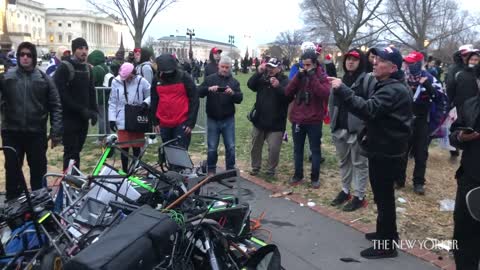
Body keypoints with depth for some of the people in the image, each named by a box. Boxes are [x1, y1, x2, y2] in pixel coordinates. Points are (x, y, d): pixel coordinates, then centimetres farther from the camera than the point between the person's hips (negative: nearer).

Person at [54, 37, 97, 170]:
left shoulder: (87, 68, 13)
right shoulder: (64, 67, -9)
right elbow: (61, 94, -17)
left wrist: (94, 111, 3)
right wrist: (81, 109, -19)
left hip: (83, 117, 6)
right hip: (69, 117, -6)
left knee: (77, 150, 12)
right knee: (71, 152, -6)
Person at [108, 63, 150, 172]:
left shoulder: (141, 81, -6)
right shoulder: (116, 82, -3)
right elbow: (112, 102, 2)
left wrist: (146, 103, -17)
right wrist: (112, 118, -3)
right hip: (122, 121, 0)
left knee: (136, 147, 8)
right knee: (124, 148, 5)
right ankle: (125, 171, 18)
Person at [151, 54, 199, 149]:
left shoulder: (184, 78, -6)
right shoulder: (156, 80, 5)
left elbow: (194, 100, -6)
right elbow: (154, 102, 13)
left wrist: (191, 122, -10)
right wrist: (155, 121, 9)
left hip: (182, 124, -4)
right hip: (164, 124, 4)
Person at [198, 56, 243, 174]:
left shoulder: (234, 82, 6)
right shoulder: (210, 79, 2)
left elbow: (240, 98, -4)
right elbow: (199, 92, -6)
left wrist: (233, 93, -25)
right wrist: (208, 89, -25)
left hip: (228, 120, 1)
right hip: (212, 119, -1)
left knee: (230, 147, 5)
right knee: (212, 147, 6)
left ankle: (230, 170, 18)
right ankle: (211, 170, 21)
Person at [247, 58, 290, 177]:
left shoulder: (285, 81, -7)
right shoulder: (262, 78, 6)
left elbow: (289, 96, -21)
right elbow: (250, 84, -10)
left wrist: (278, 86, -35)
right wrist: (259, 72, -21)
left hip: (275, 123, -4)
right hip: (259, 120, 4)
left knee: (274, 148, -3)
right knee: (255, 146, 14)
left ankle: (271, 169, 16)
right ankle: (255, 167, 31)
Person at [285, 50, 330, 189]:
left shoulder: (322, 77, -5)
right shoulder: (299, 75, 7)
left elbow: (325, 94, -23)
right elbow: (288, 92, -4)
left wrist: (313, 78, -23)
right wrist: (298, 77, -14)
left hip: (314, 120, -4)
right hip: (297, 119, 4)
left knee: (315, 150, 7)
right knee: (297, 149, 13)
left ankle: (315, 177, 18)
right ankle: (298, 175, 26)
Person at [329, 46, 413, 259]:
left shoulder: (394, 90, -22)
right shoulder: (388, 86, 14)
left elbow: (368, 109, -36)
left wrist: (341, 89, -39)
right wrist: (369, 132, 12)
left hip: (386, 152, -11)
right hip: (383, 149, 11)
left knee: (384, 197, -2)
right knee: (383, 195, 21)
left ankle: (386, 245, 8)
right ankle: (387, 233, 36)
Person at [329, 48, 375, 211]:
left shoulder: (368, 79, -7)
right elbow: (332, 102, 17)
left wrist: (367, 126, -19)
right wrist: (333, 123, 11)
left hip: (358, 129, -6)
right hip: (340, 129, 7)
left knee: (359, 163, 3)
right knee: (344, 161, 17)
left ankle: (360, 196, 11)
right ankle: (345, 191, 30)